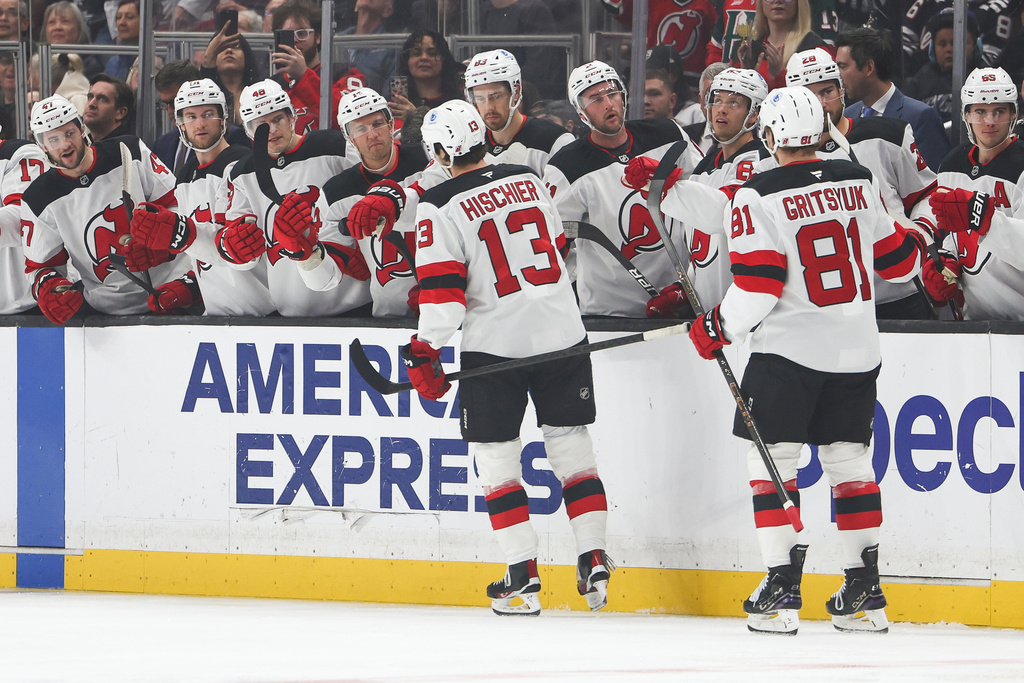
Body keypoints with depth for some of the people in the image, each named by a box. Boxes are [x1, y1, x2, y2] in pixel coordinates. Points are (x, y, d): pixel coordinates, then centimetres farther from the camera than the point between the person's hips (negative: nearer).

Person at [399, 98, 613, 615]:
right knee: (572, 447, 12)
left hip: (494, 342, -5)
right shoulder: (528, 181, 7)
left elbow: (441, 290, -14)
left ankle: (523, 576, 1)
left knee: (496, 457, 5)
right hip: (562, 334, 5)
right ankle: (593, 563, 9)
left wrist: (425, 351, -6)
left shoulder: (440, 206, -10)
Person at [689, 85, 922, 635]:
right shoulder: (859, 182, 4)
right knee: (849, 460, 13)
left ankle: (781, 590, -6)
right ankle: (864, 593, 13)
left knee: (772, 459, 2)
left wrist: (720, 327, -1)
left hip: (790, 348, -5)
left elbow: (757, 284, -16)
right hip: (856, 351, 5)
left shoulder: (759, 197, -11)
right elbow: (896, 258, 13)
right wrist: (914, 243, 36)